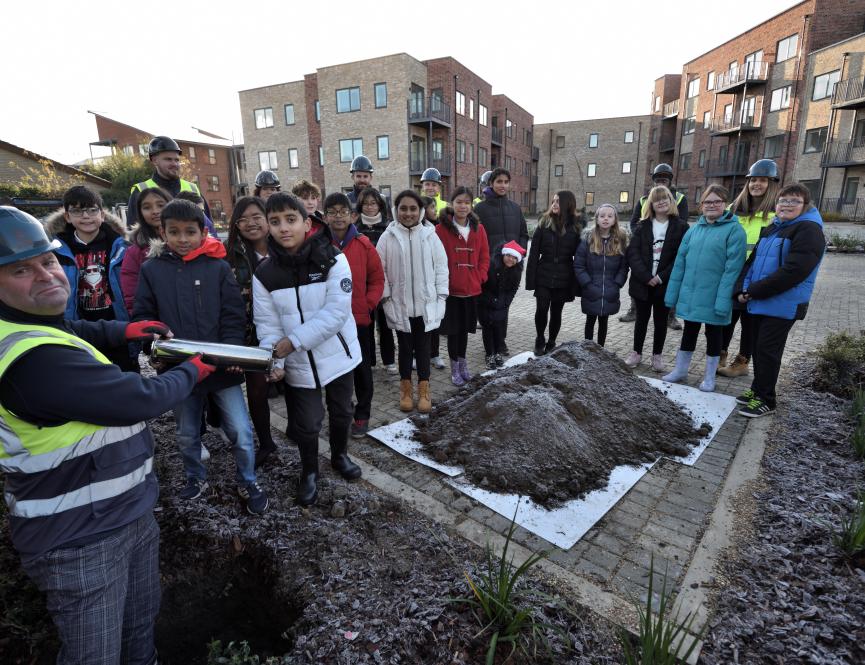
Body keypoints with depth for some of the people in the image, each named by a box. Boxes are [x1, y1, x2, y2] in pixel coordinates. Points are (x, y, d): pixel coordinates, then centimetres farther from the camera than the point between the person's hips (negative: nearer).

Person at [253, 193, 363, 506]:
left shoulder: (332, 259, -14)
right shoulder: (264, 273, -6)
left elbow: (337, 311, -21)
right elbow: (267, 323, -6)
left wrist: (294, 340, -24)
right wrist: (274, 360, -21)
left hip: (338, 354, 0)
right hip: (298, 363, 1)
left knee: (341, 412, 18)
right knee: (306, 424, 6)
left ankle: (340, 455, 48)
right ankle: (309, 471, 36)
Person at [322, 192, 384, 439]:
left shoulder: (364, 245, -2)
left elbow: (377, 280, 3)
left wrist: (369, 304, -8)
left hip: (360, 319, 0)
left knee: (362, 370, 11)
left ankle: (362, 415, 28)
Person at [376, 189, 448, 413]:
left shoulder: (430, 235, -2)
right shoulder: (388, 237, -4)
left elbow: (441, 267, 1)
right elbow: (380, 270, -2)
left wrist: (441, 295, -2)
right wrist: (386, 297, -6)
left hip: (426, 304, 0)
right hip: (399, 304, 0)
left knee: (423, 347, 11)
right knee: (405, 347, 13)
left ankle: (423, 389, 25)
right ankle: (405, 388, 28)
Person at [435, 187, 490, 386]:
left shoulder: (478, 229, 6)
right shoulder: (441, 229, -8)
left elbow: (484, 256, 9)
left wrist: (479, 277, -1)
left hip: (471, 289, 4)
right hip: (450, 289, -4)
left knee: (465, 328, 15)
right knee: (453, 329, 6)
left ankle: (462, 362, 31)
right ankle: (455, 367, 20)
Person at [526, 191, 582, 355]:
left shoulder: (576, 227, 0)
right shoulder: (544, 223, 0)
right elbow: (534, 253, -3)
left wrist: (575, 283, -6)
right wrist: (531, 278, -9)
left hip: (563, 279, 1)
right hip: (543, 276, 0)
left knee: (556, 312, 9)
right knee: (541, 310, -4)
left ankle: (551, 343, 26)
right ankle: (539, 340, 20)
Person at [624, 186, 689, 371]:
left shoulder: (681, 227, 0)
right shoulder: (642, 226, 3)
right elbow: (633, 253, -6)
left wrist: (661, 277, -15)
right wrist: (646, 276, -16)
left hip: (665, 284, -1)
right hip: (642, 283, 1)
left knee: (660, 321, 10)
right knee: (641, 319, 11)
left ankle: (657, 355, 24)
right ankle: (637, 352, 24)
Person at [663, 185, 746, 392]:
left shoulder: (734, 229, -8)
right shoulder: (694, 229, 7)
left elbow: (732, 267, -14)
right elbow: (680, 262, 6)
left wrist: (724, 300, -21)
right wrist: (672, 293, 2)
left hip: (713, 297, -4)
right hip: (689, 294, 4)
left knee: (713, 334, 10)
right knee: (689, 331, 16)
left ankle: (709, 377, 25)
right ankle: (680, 370, 30)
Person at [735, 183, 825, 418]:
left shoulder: (809, 230, -11)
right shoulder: (772, 228, 14)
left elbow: (792, 271, -21)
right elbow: (753, 260, 13)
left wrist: (752, 291, -19)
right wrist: (744, 290, -3)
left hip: (783, 306, -7)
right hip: (759, 302, 7)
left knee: (767, 350, -2)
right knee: (758, 348, 14)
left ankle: (764, 399, 11)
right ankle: (758, 389, 29)